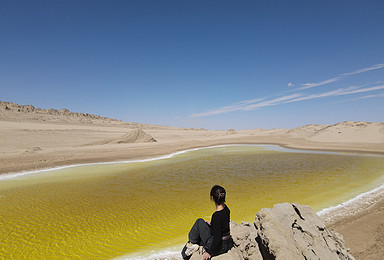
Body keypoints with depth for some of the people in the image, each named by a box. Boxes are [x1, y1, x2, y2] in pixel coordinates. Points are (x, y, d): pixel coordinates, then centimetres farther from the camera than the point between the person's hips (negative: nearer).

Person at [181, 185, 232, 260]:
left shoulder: (217, 215, -30)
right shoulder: (226, 208, -4)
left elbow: (217, 238, -24)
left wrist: (210, 252, -12)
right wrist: (212, 224, 24)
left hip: (220, 247, -8)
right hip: (228, 243, 8)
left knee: (199, 222, 1)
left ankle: (192, 243, 16)